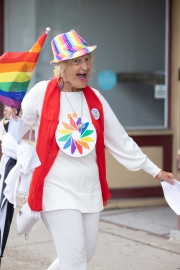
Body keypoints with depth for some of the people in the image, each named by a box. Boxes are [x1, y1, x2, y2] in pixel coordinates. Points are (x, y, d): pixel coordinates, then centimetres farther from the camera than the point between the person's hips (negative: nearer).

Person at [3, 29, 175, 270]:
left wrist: (155, 171, 12)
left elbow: (120, 141, 10)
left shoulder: (95, 98, 5)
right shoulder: (42, 93, -9)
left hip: (90, 191, 5)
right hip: (58, 191, -5)